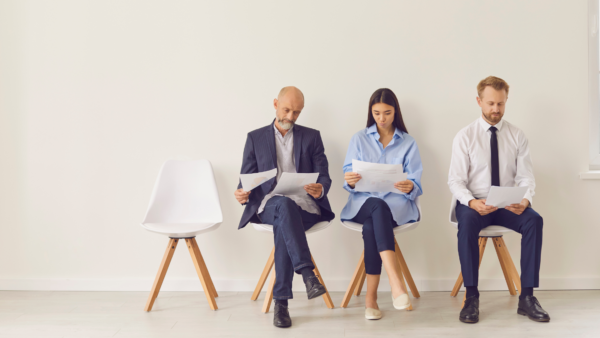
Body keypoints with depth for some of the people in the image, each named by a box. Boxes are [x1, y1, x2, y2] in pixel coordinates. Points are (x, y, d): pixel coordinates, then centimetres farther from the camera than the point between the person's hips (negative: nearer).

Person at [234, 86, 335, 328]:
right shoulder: (255, 138, 15)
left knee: (283, 226, -35)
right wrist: (242, 193, -14)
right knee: (285, 205, -38)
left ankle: (281, 302, -34)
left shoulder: (311, 137, 15)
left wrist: (320, 189, -18)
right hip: (269, 205, 0)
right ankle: (308, 275, -45)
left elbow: (324, 177, 7)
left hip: (304, 205, 1)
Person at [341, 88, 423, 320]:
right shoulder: (359, 139, 15)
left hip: (397, 202, 0)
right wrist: (350, 181, -20)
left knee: (371, 225, -36)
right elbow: (348, 179, 6)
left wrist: (409, 187, -23)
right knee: (378, 207, -38)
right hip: (363, 202, 0)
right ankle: (396, 282, -49)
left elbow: (416, 183, 3)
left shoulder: (408, 143, 13)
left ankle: (371, 297, -36)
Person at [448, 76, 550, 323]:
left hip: (508, 205, 2)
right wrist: (471, 202, -26)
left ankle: (527, 297, -19)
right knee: (467, 222, -35)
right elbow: (455, 180, -6)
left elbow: (526, 177, 1)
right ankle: (471, 298, -26)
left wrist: (525, 199, -21)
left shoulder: (517, 136, 6)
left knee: (534, 220, -28)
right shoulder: (465, 136, -1)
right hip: (474, 204, -2)